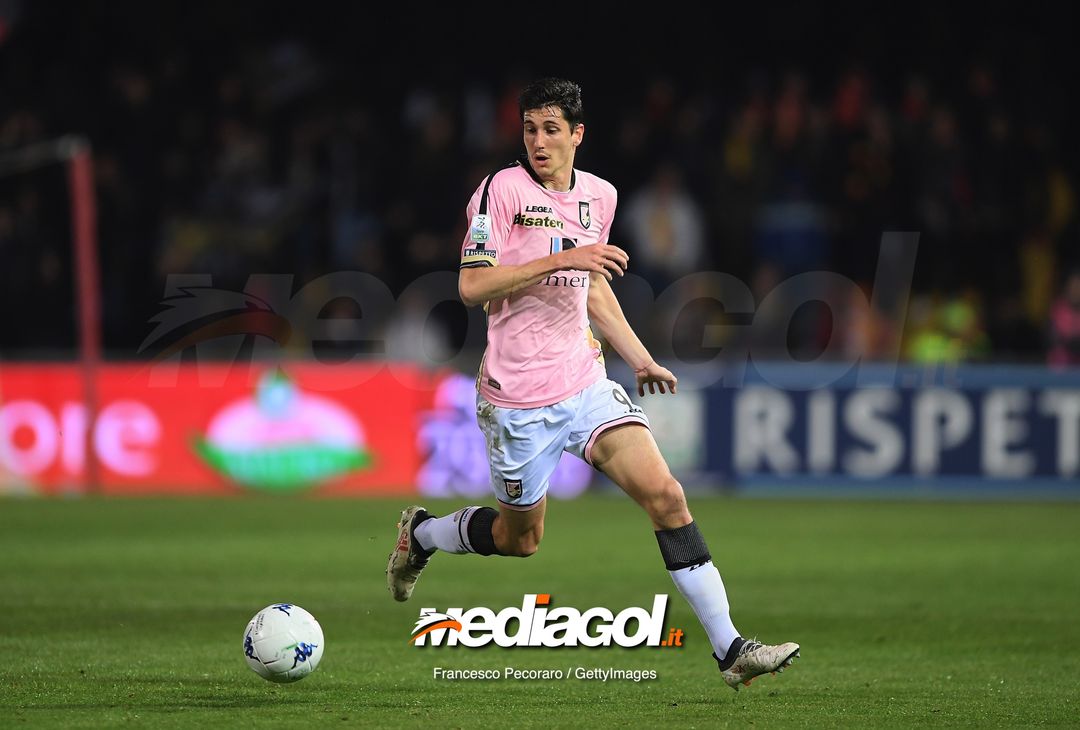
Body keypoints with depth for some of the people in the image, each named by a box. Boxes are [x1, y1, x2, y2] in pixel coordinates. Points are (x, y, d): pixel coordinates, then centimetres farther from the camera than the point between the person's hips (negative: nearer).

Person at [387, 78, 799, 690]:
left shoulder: (599, 196, 9)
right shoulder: (504, 188, -10)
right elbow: (472, 285, -18)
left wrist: (641, 359, 18)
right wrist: (560, 259, -25)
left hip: (585, 382, 4)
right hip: (517, 398, -4)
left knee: (665, 495, -12)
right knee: (520, 538, 9)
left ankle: (730, 649, -14)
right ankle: (421, 533, 41)